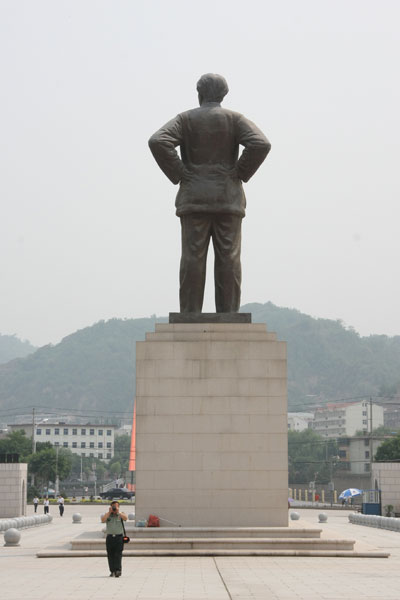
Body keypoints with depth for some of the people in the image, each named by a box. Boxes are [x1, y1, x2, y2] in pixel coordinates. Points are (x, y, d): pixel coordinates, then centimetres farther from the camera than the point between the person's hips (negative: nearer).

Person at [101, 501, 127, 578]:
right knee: (110, 555, 2)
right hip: (110, 537, 2)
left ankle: (118, 570, -18)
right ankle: (112, 571, 8)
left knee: (118, 554, -11)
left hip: (119, 537, -2)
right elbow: (103, 520, -8)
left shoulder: (121, 514, 9)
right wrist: (109, 512, -8)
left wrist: (118, 512, -12)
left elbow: (125, 518, -13)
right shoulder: (107, 515, 11)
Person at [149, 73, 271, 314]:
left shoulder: (186, 119, 4)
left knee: (193, 259, -1)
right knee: (228, 259, 0)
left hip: (194, 200, 0)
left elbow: (158, 142, -11)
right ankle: (228, 316, -3)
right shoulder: (235, 119, 4)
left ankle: (190, 315, -4)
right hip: (228, 199, 0)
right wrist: (240, 174, -3)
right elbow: (261, 144, -12)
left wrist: (178, 175, -4)